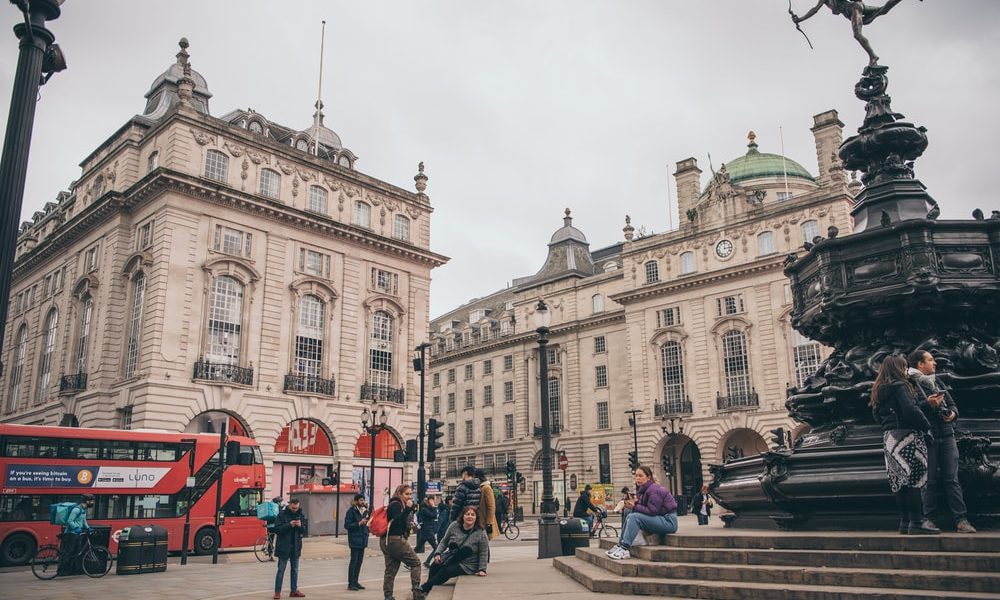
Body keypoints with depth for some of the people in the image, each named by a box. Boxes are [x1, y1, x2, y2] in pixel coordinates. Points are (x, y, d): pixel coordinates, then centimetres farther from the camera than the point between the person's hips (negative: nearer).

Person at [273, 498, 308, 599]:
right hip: (284, 547, -4)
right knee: (281, 570, 1)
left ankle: (294, 590, 20)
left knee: (295, 570, 11)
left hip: (296, 547, 4)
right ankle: (277, 592, 8)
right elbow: (277, 529, -14)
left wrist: (301, 526, -16)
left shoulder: (301, 516, 5)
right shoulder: (281, 515, -7)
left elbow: (305, 531, 6)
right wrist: (289, 525, -24)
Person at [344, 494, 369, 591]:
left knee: (359, 561, 11)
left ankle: (355, 582, 19)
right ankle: (350, 584, 0)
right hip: (354, 540, -7)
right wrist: (359, 523, -20)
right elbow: (347, 525, -14)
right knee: (354, 561, -5)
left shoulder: (364, 510, 13)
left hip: (362, 539, 7)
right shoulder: (351, 511, -10)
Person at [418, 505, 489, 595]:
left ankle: (424, 588, -15)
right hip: (450, 558, 4)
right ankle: (428, 589, -16)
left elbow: (483, 553, -7)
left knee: (446, 571, -27)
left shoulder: (481, 533, -10)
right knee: (435, 566, -26)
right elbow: (444, 541, 7)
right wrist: (437, 553, -6)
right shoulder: (454, 526, -1)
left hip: (466, 565, -4)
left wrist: (482, 569, -15)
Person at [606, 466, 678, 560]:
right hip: (659, 518, 9)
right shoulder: (642, 489, 10)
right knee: (630, 516, 0)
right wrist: (635, 503, -13)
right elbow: (645, 507, 6)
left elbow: (652, 511, -23)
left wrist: (635, 507, -19)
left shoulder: (654, 490, -17)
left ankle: (624, 549, -24)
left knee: (635, 517, -22)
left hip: (669, 521, -9)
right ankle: (619, 545, -4)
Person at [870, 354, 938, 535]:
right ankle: (917, 522, -4)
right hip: (906, 436, -8)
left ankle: (905, 522, 12)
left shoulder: (879, 390, 14)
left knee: (899, 481, 9)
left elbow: (877, 416, 18)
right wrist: (927, 425, -7)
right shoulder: (900, 386, -11)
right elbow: (910, 410, -19)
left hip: (889, 437, 8)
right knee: (914, 479, -5)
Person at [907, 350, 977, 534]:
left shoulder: (937, 382, 18)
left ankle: (960, 520, 3)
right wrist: (928, 404, -24)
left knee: (952, 479, 3)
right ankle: (928, 519, 6)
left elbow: (952, 403, 20)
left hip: (946, 435, 6)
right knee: (929, 480, -1)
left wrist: (953, 413, -1)